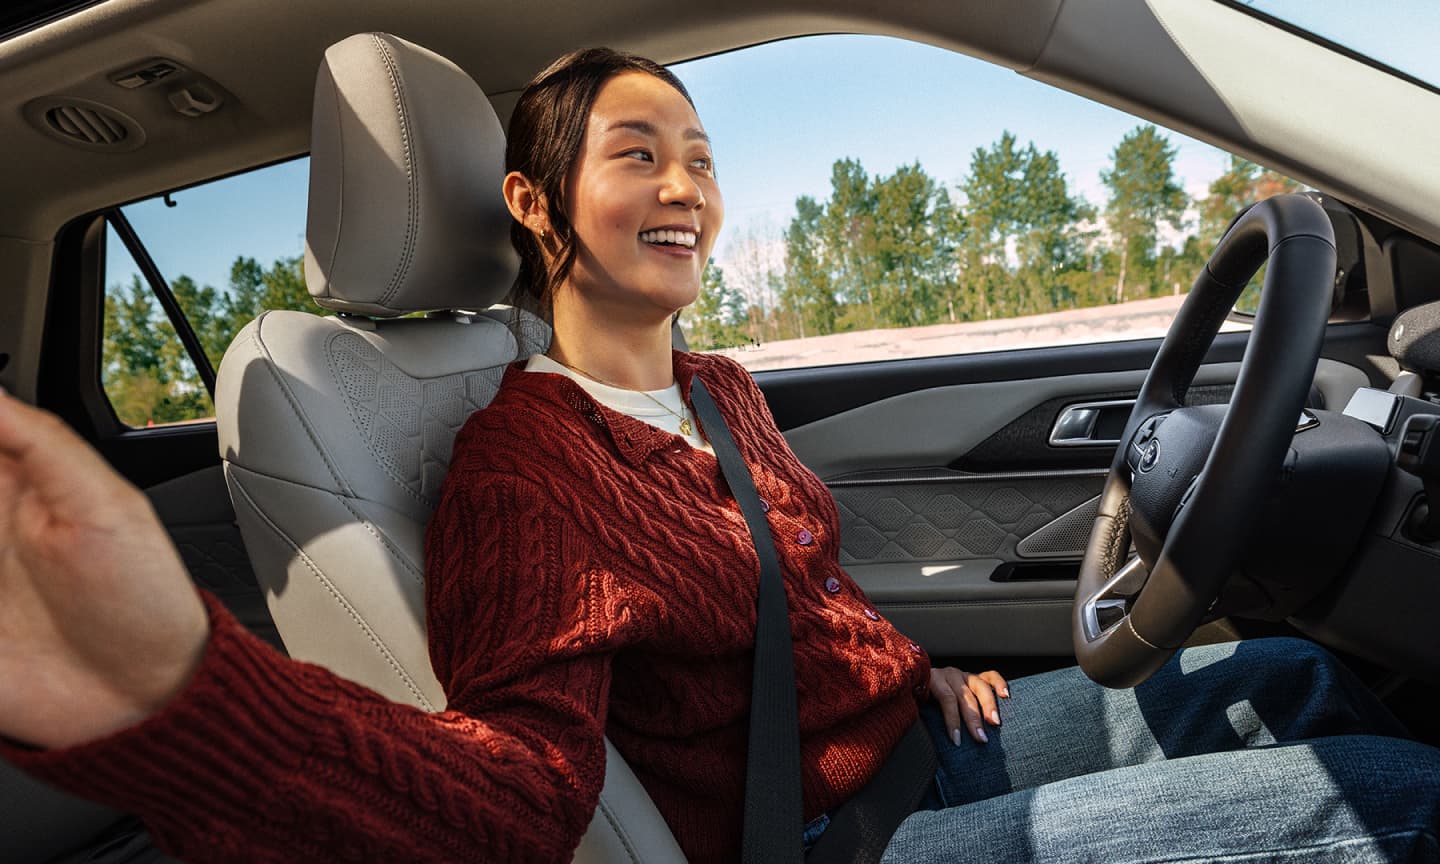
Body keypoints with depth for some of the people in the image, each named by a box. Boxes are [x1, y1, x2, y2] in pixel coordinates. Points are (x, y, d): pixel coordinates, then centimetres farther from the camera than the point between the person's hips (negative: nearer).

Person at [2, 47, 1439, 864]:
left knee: (1287, 676, 15)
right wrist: (170, 690, -54)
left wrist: (926, 675, 6)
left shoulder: (719, 390, 5)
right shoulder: (522, 462, -22)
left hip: (914, 728, 9)